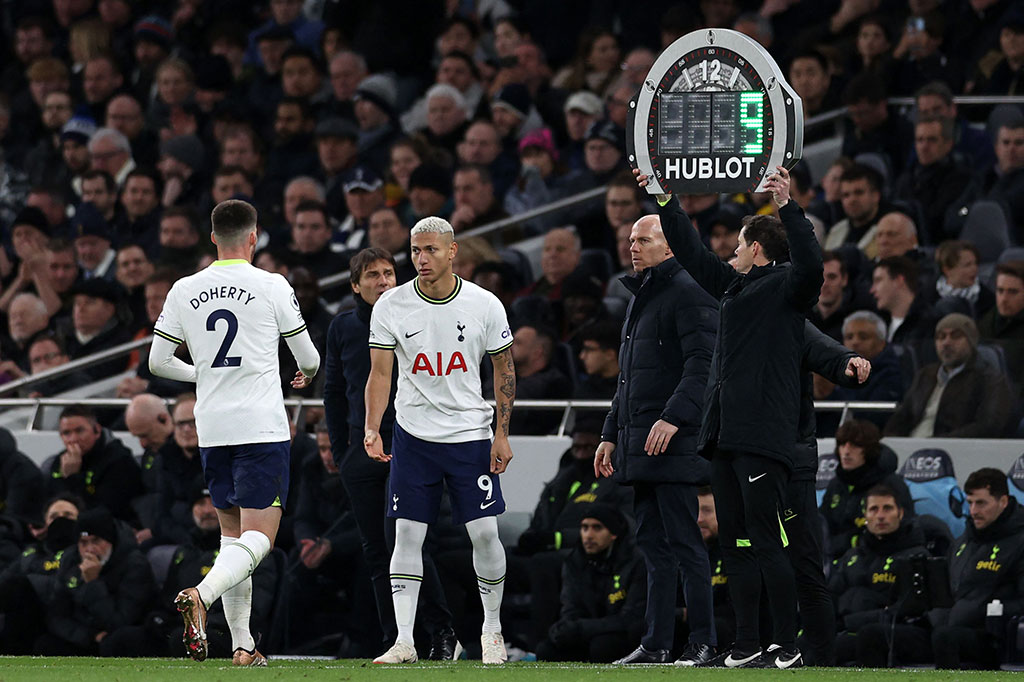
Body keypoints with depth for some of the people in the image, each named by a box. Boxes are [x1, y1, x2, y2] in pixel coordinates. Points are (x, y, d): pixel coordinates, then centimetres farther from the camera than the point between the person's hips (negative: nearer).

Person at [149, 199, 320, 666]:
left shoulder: (184, 291, 4)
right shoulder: (272, 287, -4)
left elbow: (157, 362, 9)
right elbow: (307, 358, 5)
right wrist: (308, 373, 30)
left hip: (211, 429, 4)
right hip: (262, 427, -4)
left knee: (232, 533, 14)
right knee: (258, 537, -6)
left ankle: (242, 644, 9)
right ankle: (201, 596, -31)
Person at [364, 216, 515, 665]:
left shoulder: (485, 306, -5)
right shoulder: (391, 306, -6)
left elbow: (504, 369, 5)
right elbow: (380, 373, -5)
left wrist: (502, 434, 0)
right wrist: (372, 430, -17)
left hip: (470, 433, 0)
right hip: (413, 435, 0)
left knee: (484, 532, -3)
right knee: (408, 534, -5)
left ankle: (492, 630, 16)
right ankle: (404, 641, -3)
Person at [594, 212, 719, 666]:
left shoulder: (688, 292, -8)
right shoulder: (640, 297, 22)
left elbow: (702, 364, -18)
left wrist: (673, 417, -27)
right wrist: (611, 434, 23)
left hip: (675, 442, -10)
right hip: (639, 443, 10)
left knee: (683, 542, -9)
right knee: (653, 544, 9)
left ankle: (704, 642, -8)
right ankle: (656, 643, 10)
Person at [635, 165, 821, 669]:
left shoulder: (784, 287, -3)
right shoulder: (733, 285, 21)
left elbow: (811, 265, -24)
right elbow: (693, 253, 33)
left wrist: (788, 207, -28)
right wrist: (664, 199, 35)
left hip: (763, 436, -9)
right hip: (724, 437, 9)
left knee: (766, 542, -11)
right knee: (734, 544, 9)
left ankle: (787, 647, -9)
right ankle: (746, 646, 13)